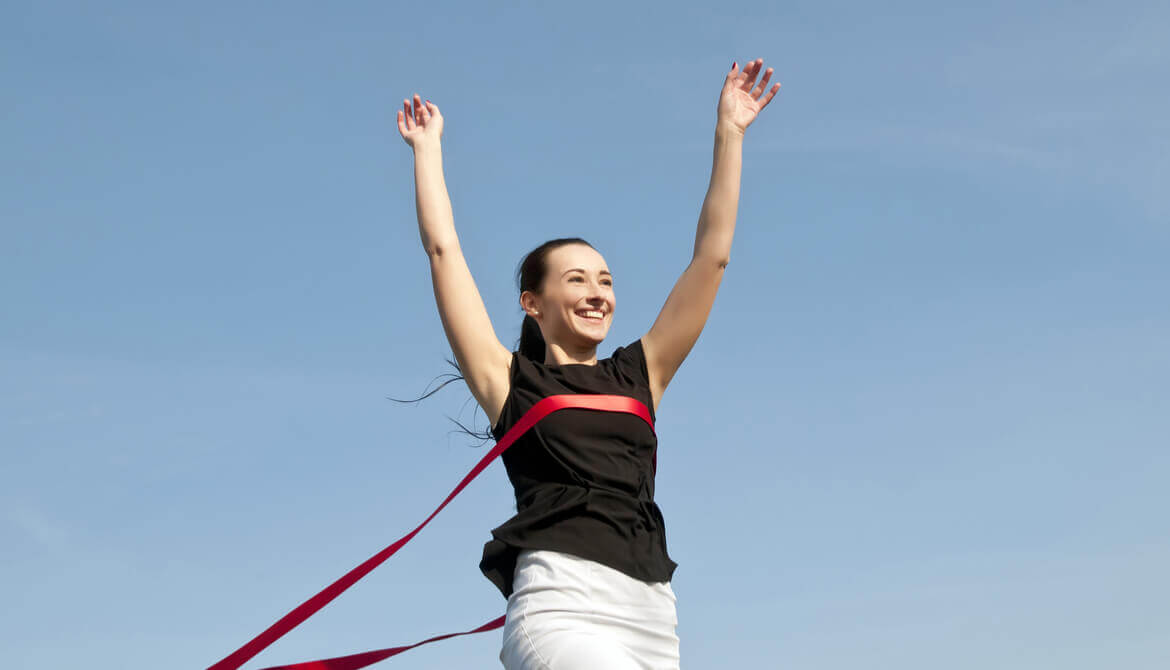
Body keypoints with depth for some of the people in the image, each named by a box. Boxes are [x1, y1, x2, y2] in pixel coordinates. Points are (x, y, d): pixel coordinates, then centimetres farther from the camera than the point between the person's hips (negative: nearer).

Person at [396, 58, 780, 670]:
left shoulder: (638, 376, 21)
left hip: (652, 620, 5)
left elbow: (712, 255, 22)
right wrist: (428, 148, 22)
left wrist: (729, 133, 24)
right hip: (561, 604, -5)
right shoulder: (510, 380, 13)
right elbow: (443, 249, 13)